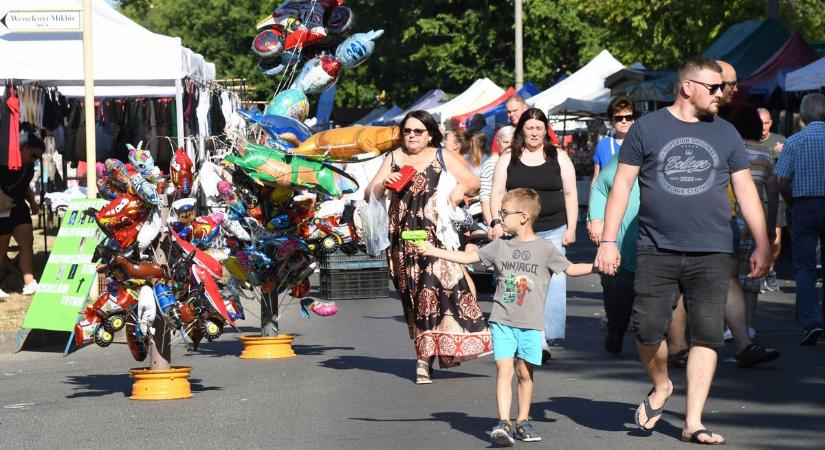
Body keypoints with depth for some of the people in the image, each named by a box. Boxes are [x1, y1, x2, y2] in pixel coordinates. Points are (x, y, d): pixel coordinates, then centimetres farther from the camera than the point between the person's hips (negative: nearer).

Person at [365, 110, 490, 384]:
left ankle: (425, 358, -16)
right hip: (404, 236, 2)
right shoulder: (394, 159, 16)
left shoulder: (443, 158, 11)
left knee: (439, 282, -17)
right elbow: (371, 194, 15)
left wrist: (461, 187, -13)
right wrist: (384, 183, -7)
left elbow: (474, 182, 9)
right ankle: (425, 355, 6)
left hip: (438, 235, -2)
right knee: (413, 294, 0)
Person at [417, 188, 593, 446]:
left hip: (530, 324, -1)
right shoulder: (500, 247, 8)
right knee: (504, 369, -10)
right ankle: (503, 423, -16)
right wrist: (434, 251, 8)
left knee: (525, 372, 6)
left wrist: (596, 266, -15)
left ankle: (522, 422, 19)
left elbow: (570, 269, 2)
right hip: (502, 320, 1)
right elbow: (468, 258, 13)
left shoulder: (545, 249, 0)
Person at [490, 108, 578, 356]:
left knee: (553, 283, -13)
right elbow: (498, 193, 8)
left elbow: (570, 194, 8)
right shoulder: (508, 160, 10)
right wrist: (497, 222, -4)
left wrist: (571, 228, 2)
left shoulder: (559, 158, 9)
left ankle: (546, 339, -14)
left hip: (552, 231, -1)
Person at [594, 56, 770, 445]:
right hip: (656, 251, -1)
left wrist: (761, 244, 8)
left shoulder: (725, 134, 11)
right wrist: (608, 241, -2)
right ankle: (661, 386, 24)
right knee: (647, 329, -7)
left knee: (706, 335, -3)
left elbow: (746, 190, 13)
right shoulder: (647, 128, 4)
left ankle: (693, 422, 2)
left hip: (711, 253, 2)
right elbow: (621, 185, 5)